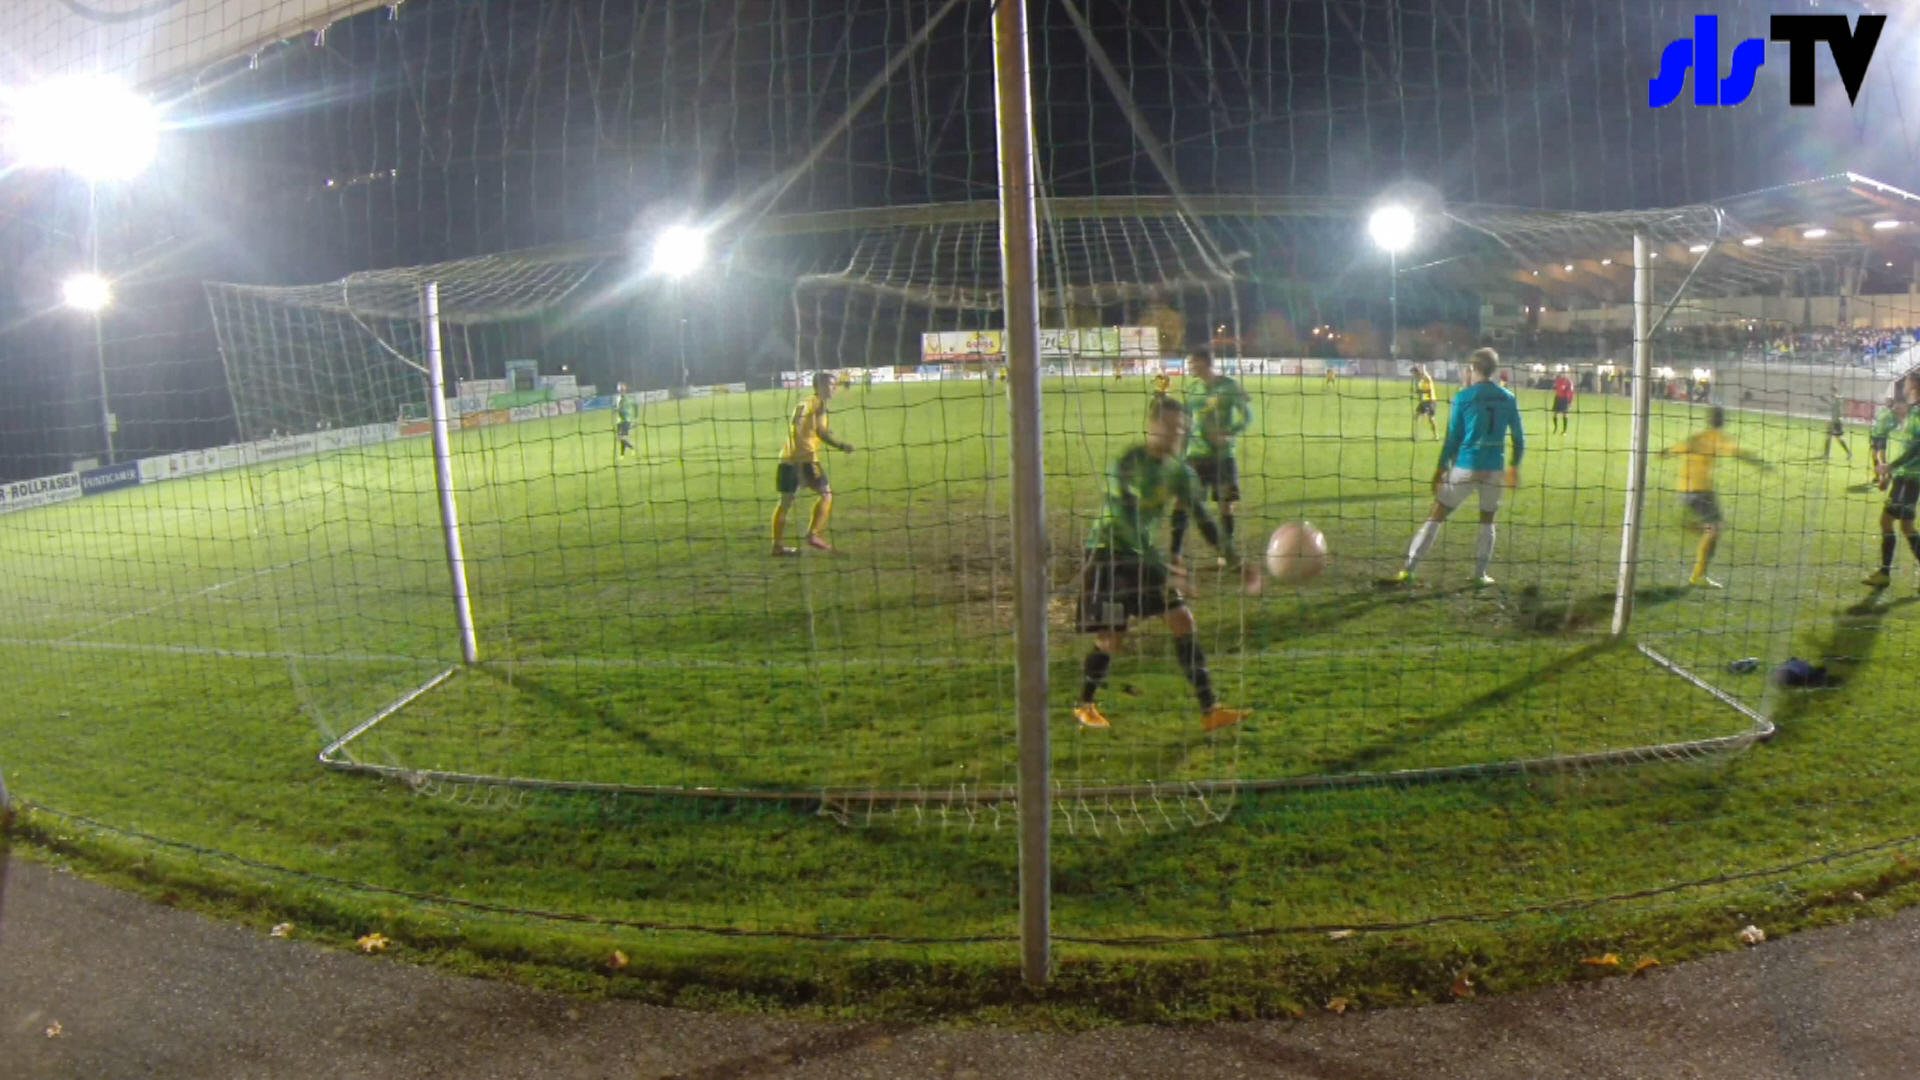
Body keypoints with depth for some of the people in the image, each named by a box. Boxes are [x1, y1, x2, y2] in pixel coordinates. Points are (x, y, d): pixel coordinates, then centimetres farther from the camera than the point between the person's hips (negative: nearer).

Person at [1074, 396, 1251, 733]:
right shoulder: (1127, 465, -21)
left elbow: (1203, 520, 2)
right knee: (1111, 639, -6)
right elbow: (1129, 524, -28)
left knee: (1183, 621, -2)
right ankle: (1085, 706, 20)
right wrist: (1162, 568, -33)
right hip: (1107, 554, -6)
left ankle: (1210, 710, 3)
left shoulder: (1179, 470, 0)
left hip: (1145, 554, 7)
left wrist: (1235, 560, -6)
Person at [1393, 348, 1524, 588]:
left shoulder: (1463, 397, -5)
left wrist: (1441, 468, 5)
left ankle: (1408, 570, -1)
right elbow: (1518, 437, 10)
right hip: (1494, 468, 3)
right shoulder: (1508, 399, 6)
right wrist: (1514, 465, 24)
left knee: (1435, 516, 3)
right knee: (1487, 519, 20)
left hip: (1466, 466, -3)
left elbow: (1453, 437, -3)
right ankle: (1480, 574, 17)